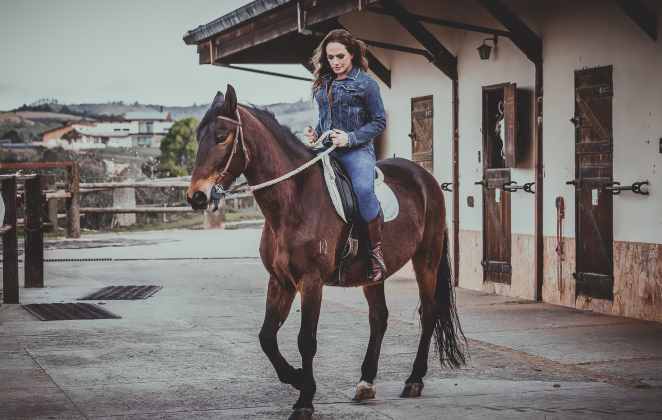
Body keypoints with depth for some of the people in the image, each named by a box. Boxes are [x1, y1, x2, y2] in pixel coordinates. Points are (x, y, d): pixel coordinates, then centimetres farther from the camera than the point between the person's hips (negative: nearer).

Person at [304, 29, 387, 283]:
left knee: (363, 189, -33)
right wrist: (315, 134, 9)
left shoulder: (365, 83, 0)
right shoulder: (323, 84, 18)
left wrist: (350, 138, -13)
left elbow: (379, 122, -1)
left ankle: (376, 250, -21)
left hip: (356, 151, -7)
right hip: (325, 150, 7)